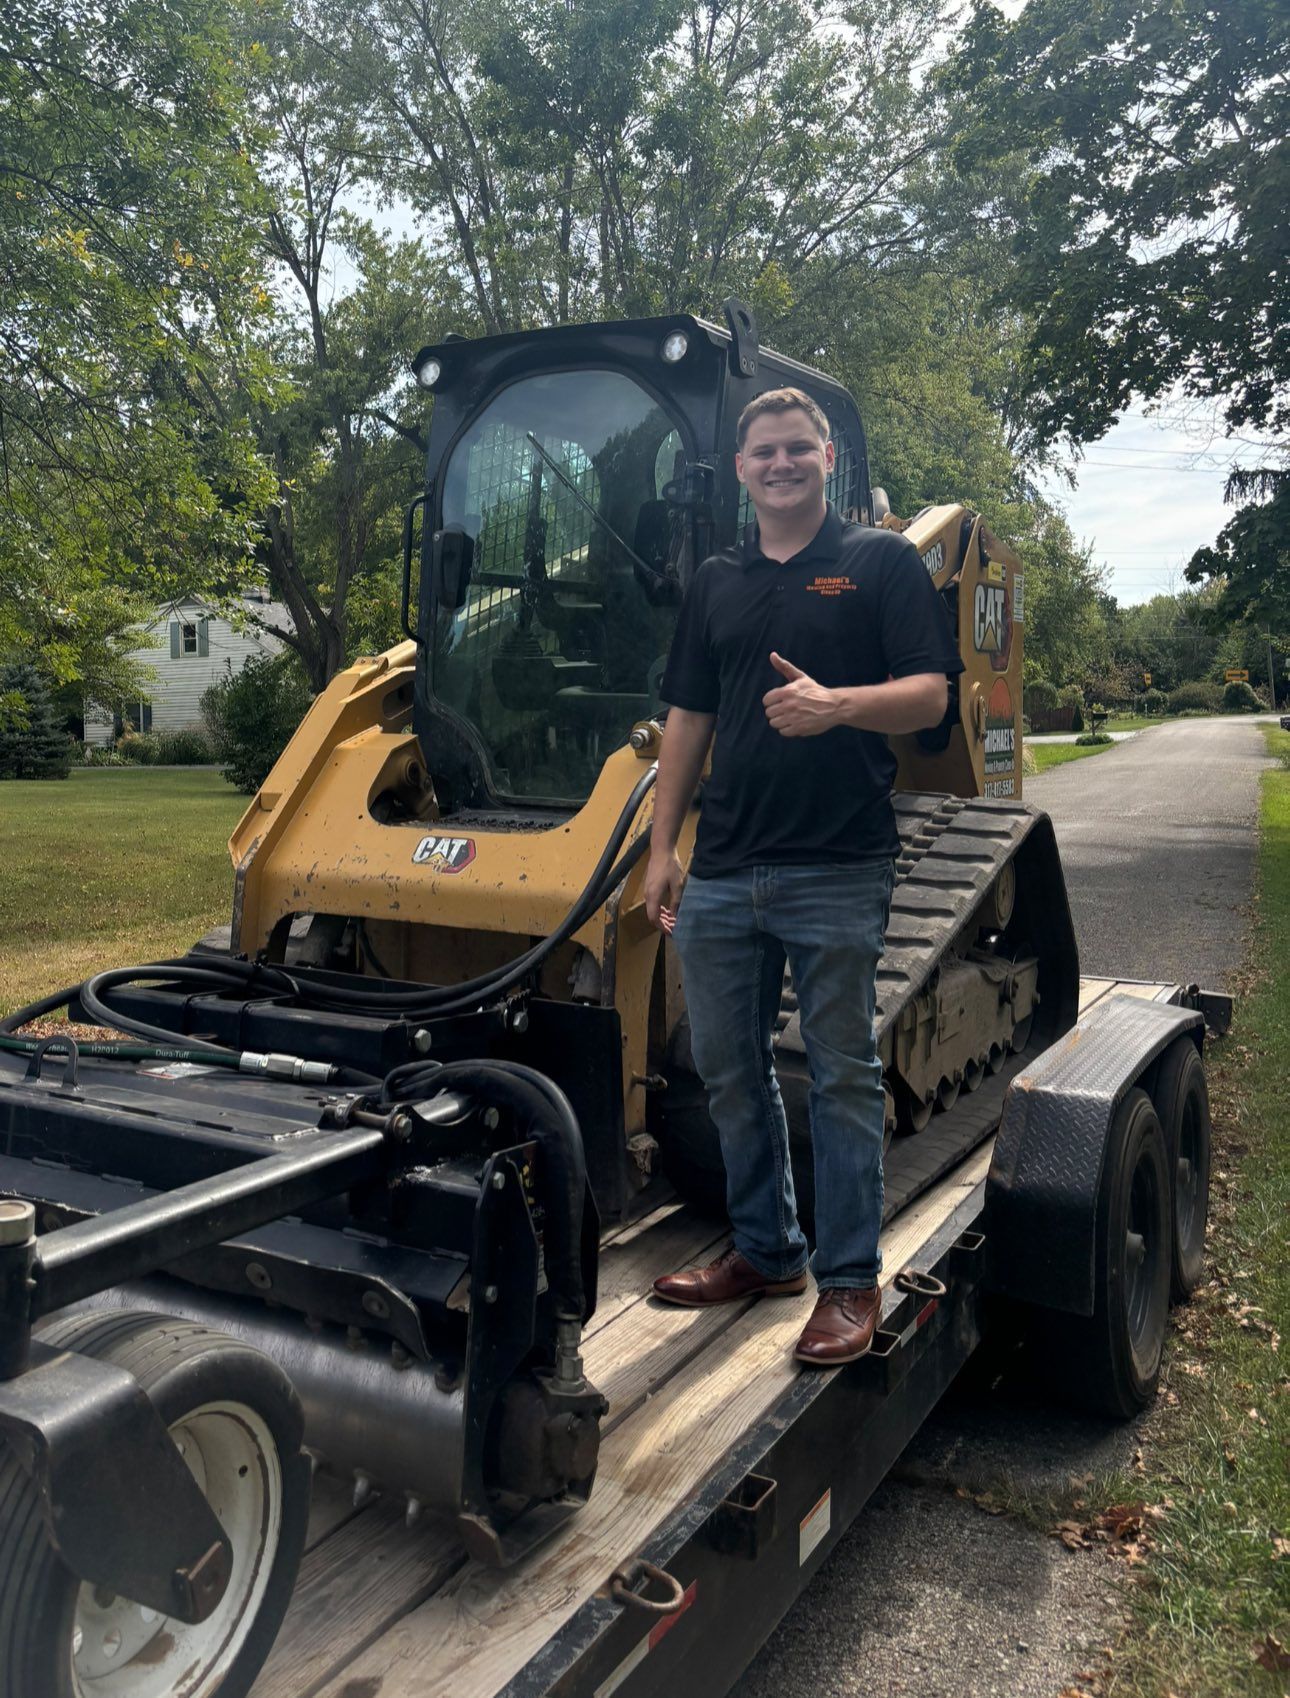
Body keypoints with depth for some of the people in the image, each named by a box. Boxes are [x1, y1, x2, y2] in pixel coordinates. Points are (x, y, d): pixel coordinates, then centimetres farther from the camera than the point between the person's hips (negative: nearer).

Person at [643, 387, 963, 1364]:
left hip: (838, 869, -5)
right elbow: (688, 718, 16)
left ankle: (851, 1281, 15)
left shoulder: (881, 562, 2)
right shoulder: (716, 582, 16)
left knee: (843, 1073, 2)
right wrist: (662, 846, 10)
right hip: (724, 870, 6)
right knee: (726, 1063, 12)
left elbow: (929, 696, -6)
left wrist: (836, 705, -26)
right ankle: (765, 1250, 29)